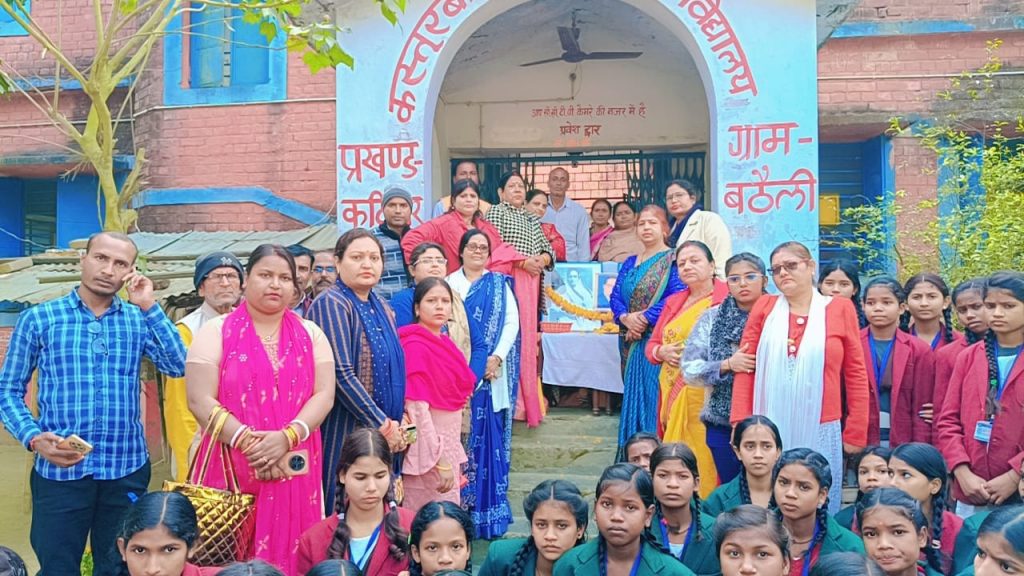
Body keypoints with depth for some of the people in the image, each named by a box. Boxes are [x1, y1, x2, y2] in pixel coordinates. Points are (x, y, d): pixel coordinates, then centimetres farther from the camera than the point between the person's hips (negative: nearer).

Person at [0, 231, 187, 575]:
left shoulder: (139, 320, 5)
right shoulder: (38, 319, 0)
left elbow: (178, 366, -9)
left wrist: (149, 306, -11)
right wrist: (34, 438, -15)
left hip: (127, 469, 2)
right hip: (59, 470, -2)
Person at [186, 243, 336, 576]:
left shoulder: (311, 334, 9)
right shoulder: (216, 332, 2)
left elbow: (324, 394, 0)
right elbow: (200, 400, -6)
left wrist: (287, 437, -15)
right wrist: (249, 442, -16)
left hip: (294, 470, 2)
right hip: (231, 468, -2)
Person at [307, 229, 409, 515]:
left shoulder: (382, 308, 11)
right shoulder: (331, 304, -12)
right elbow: (341, 375, -19)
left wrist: (398, 420, 3)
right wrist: (383, 425, -15)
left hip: (384, 434, 7)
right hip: (346, 433, -7)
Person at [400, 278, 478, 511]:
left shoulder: (444, 343, 9)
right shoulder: (414, 345, -15)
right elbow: (417, 409, -20)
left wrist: (454, 456, 14)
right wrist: (439, 460, -21)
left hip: (449, 444, 8)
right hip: (428, 448, -8)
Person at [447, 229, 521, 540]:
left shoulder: (499, 284, 11)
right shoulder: (449, 284, 9)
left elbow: (512, 322, 2)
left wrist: (497, 356, -10)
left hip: (491, 372, 0)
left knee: (490, 435, 1)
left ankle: (488, 504, 10)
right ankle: (460, 502, 10)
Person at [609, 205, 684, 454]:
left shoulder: (672, 259, -1)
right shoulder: (629, 263, 18)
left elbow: (675, 297, -14)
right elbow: (615, 297, 9)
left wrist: (644, 319, -17)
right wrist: (626, 318, -11)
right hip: (631, 343, 6)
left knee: (653, 394, -9)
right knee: (633, 395, 9)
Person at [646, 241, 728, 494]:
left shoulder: (727, 298, -4)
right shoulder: (673, 302, 18)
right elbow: (652, 345, 20)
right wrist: (663, 352, 0)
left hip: (705, 394, -6)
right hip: (672, 391, 6)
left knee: (703, 456, -6)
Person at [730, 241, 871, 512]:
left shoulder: (840, 309, 3)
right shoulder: (764, 307, 6)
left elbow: (856, 374, 6)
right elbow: (745, 369, 4)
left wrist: (855, 433, 4)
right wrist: (741, 423, -2)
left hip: (820, 431, -1)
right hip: (769, 431, 1)